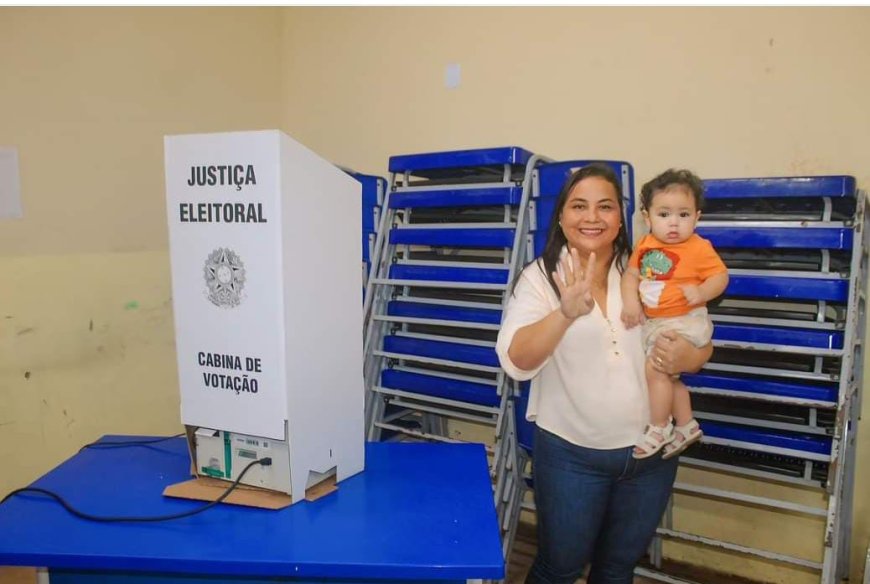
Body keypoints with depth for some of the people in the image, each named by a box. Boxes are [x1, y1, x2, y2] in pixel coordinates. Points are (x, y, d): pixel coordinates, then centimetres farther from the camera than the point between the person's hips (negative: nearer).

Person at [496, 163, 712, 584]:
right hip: (570, 453, -3)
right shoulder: (539, 277, -11)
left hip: (650, 451, 3)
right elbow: (516, 362, -25)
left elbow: (700, 343, 6)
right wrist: (566, 313, -42)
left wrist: (688, 357, -19)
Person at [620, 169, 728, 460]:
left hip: (684, 322, -7)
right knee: (668, 375, 17)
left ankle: (659, 429, 4)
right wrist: (630, 303, -12)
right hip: (653, 322, 7)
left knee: (654, 368, -15)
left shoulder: (699, 248, -15)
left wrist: (701, 292, -30)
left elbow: (721, 276, -11)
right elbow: (631, 274, 4)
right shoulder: (645, 245, 0)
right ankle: (686, 425, 36)